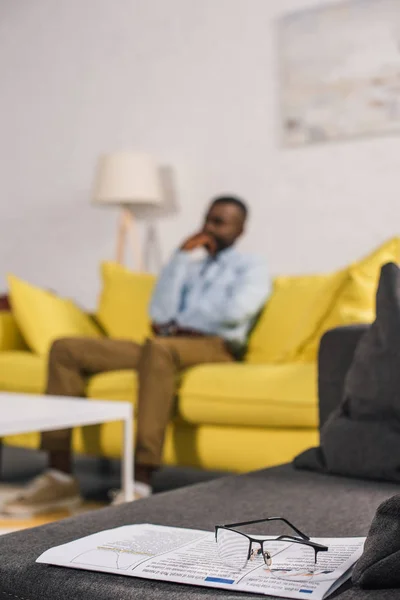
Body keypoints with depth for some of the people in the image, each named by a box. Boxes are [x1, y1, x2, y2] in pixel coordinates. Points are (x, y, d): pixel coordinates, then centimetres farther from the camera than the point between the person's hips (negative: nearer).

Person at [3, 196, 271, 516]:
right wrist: (183, 257, 6)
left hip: (214, 347, -6)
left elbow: (236, 312, -9)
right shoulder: (187, 263, 29)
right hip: (164, 345, 6)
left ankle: (141, 486, -47)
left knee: (159, 348, -42)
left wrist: (180, 325, 1)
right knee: (66, 349, -12)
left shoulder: (251, 267, 15)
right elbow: (160, 313, 8)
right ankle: (60, 478, -19)